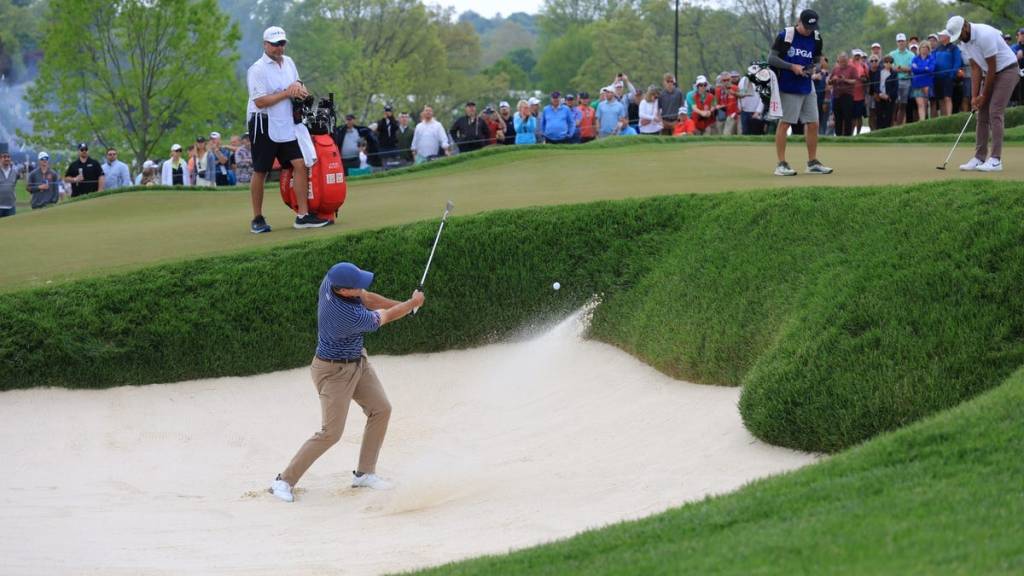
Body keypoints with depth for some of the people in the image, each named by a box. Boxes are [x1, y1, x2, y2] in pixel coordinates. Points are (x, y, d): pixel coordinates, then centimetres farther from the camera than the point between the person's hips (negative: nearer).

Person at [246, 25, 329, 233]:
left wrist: (298, 87, -1)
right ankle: (257, 219, 10)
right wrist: (286, 93, -17)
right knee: (260, 172, 1)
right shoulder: (257, 69, -13)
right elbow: (260, 101, -20)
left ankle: (303, 215, -3)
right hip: (264, 125, -6)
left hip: (286, 125, 6)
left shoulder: (288, 63, 10)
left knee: (300, 165, -4)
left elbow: (296, 83, 24)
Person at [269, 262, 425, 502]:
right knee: (331, 433, -9)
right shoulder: (350, 317, -37)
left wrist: (402, 305, -2)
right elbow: (385, 317, -18)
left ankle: (364, 473, 19)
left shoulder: (331, 279, -16)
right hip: (335, 371, -9)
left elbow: (366, 298, 3)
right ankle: (284, 481, 1)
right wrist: (413, 303, -1)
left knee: (381, 409, 11)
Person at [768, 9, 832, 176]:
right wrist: (792, 67, -19)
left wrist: (810, 69, -7)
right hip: (787, 87, -6)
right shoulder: (785, 36, -9)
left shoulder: (816, 38, 6)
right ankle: (781, 165, -3)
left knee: (813, 124, 6)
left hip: (807, 88, 6)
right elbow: (771, 58, -9)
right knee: (784, 123, -5)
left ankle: (812, 163, 18)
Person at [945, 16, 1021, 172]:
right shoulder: (964, 42, 0)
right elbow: (976, 69, 2)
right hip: (990, 74, 8)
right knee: (982, 115, 4)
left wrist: (984, 96, -14)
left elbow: (992, 68, -22)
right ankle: (979, 158, 6)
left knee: (995, 113, -16)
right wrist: (974, 96, -6)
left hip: (1006, 70, -8)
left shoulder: (985, 35, -27)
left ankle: (995, 160, -17)